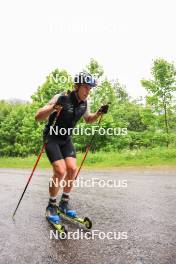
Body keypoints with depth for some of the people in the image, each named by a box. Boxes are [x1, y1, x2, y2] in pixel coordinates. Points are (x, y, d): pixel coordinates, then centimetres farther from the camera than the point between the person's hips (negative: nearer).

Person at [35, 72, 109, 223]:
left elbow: (88, 119, 17)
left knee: (72, 169, -9)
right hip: (52, 138, -5)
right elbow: (38, 117, -24)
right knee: (60, 171, -17)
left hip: (66, 139, 6)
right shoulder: (61, 98, -22)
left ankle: (64, 202, 14)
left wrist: (99, 113, -2)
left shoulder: (84, 103, -3)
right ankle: (51, 206, 5)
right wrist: (52, 108, -44)